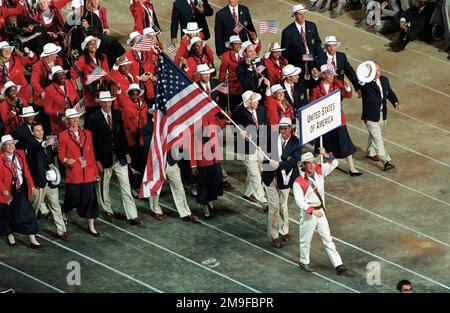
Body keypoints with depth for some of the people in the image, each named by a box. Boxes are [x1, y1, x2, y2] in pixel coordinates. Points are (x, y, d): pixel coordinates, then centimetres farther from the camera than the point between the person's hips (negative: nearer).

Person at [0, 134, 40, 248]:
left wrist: (31, 185, 2)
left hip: (21, 190, 3)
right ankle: (10, 236, 35)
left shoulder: (20, 154, 3)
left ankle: (32, 239, 1)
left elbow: (26, 171, 7)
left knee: (27, 213, -2)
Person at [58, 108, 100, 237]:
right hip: (73, 173, -3)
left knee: (90, 199, 0)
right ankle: (65, 216, 36)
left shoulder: (87, 134, 11)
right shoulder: (63, 136, -1)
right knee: (74, 199, 4)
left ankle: (91, 227, 10)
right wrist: (66, 160, -22)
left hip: (88, 173, 3)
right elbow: (61, 154, 0)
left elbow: (91, 154, 12)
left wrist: (96, 171, 11)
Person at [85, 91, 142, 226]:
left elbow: (123, 134, 10)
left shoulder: (117, 114, 2)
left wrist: (126, 152, 7)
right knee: (103, 186, 13)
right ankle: (108, 211, 33)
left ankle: (132, 216, 0)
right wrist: (96, 160, -11)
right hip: (104, 157, -3)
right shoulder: (94, 118, -10)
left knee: (126, 186, 0)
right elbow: (91, 141, -9)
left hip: (119, 156, 3)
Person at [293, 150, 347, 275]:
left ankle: (338, 264, 4)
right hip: (308, 213, -5)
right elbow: (299, 201, -23)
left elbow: (334, 163, 5)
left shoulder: (319, 171, -2)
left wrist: (326, 155, -15)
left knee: (328, 239, 6)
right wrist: (312, 211, -33)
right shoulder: (299, 182, -20)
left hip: (320, 211, 5)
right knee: (306, 239, 11)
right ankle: (304, 262, 31)